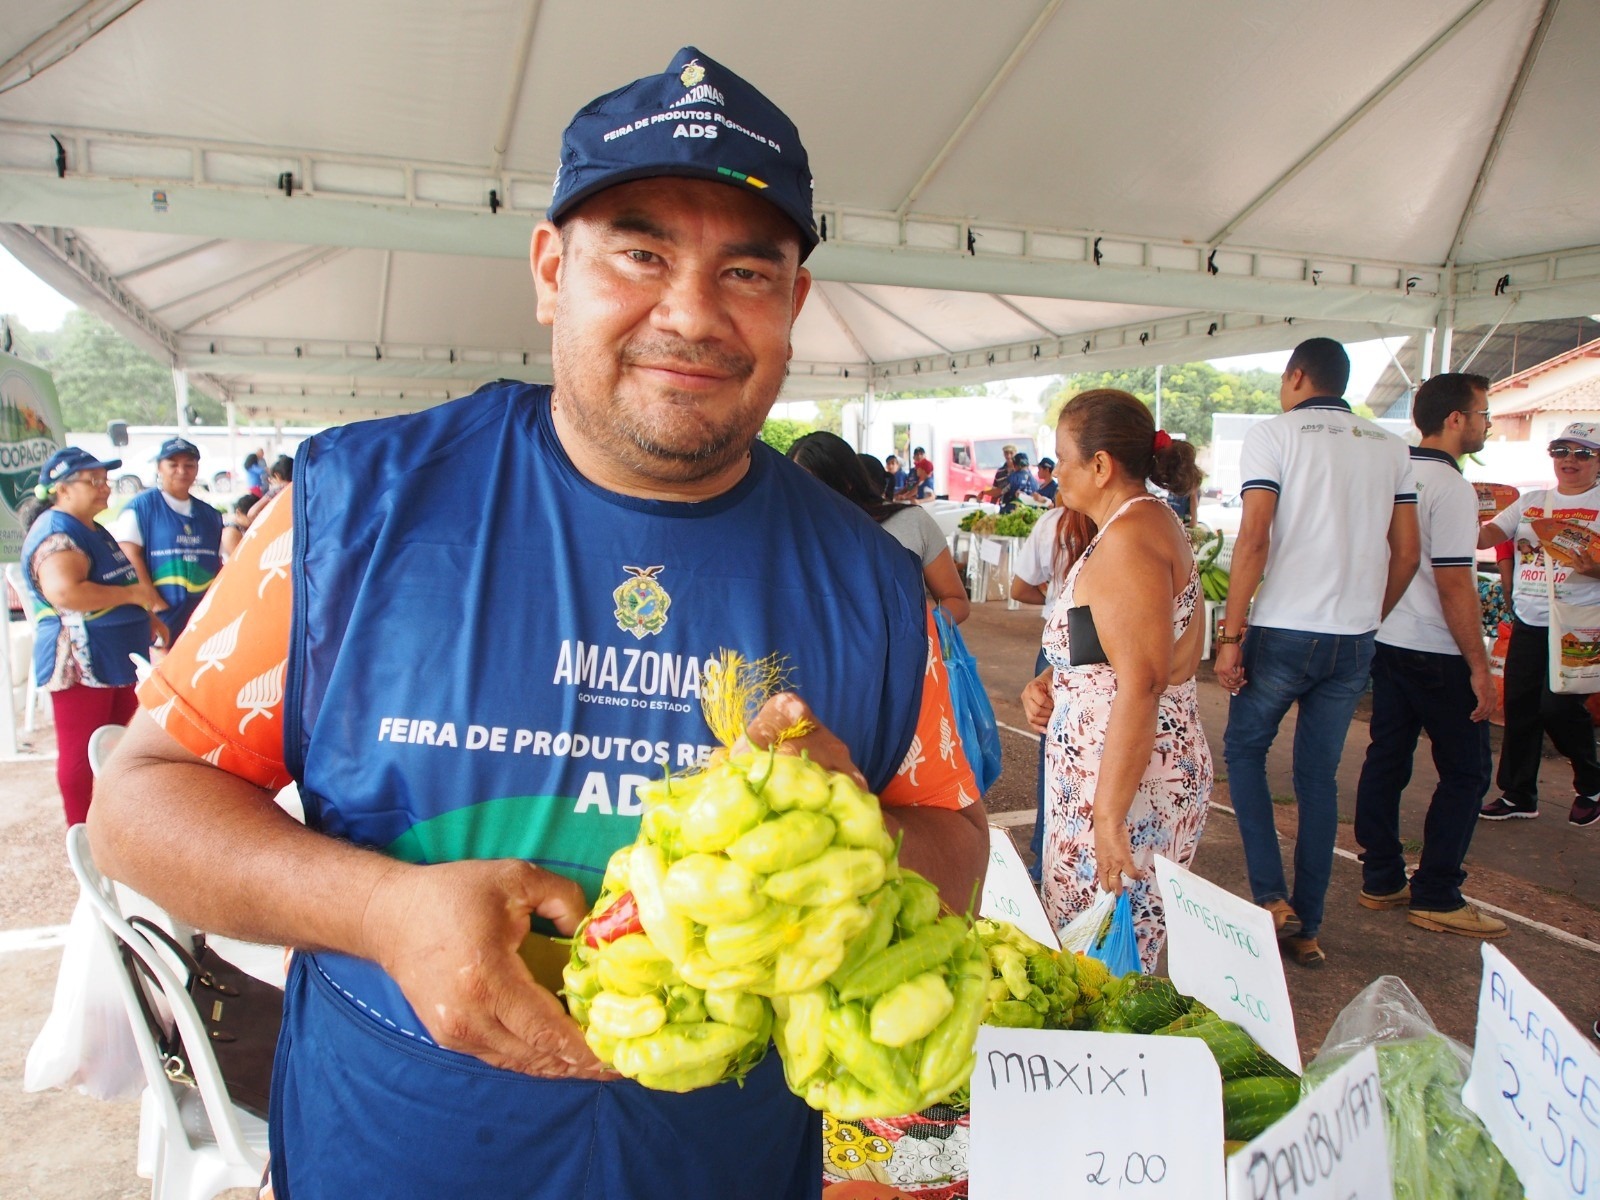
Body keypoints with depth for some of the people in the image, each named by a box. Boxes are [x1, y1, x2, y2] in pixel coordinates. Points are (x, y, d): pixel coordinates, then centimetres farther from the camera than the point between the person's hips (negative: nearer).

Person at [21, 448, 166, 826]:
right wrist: (134, 594, -23)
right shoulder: (56, 533, -17)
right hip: (79, 663, -10)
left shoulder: (93, 530, 16)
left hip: (116, 658, 10)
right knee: (80, 752, -1)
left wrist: (147, 618, 20)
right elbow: (66, 592, -33)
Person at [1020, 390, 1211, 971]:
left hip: (1128, 777, -10)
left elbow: (1142, 684, -24)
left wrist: (1108, 815, -24)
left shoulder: (1128, 536, -17)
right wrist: (1050, 680, 7)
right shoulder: (1152, 521, 16)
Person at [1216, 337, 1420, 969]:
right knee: (1319, 777, 12)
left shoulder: (1274, 435, -5)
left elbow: (1253, 541, -14)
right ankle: (1306, 929, 19)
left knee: (1244, 750, 15)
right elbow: (1406, 553, 9)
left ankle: (1270, 896, 4)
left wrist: (1229, 637, -11)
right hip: (1355, 640, 5)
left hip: (1284, 632, -4)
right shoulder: (1392, 448, 11)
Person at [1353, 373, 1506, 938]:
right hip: (1437, 653, -8)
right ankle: (1436, 896, 7)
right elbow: (1454, 583, -20)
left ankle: (1381, 880, 19)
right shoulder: (1451, 486, -17)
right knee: (1465, 773, 3)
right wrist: (1479, 667, -15)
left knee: (1386, 760, 11)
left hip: (1386, 641, 8)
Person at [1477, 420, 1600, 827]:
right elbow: (1486, 536, 5)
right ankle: (1517, 795, 18)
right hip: (1528, 622, 5)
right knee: (1519, 708, 6)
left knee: (1559, 706, -10)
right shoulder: (1531, 501, 14)